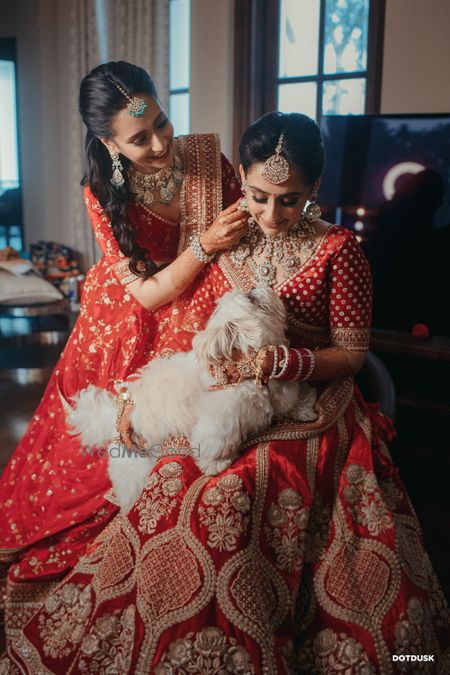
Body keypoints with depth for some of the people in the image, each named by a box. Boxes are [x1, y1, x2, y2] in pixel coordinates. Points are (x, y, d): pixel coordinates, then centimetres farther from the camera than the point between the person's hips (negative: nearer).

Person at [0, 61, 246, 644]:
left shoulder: (208, 157, -15)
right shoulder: (104, 196, -19)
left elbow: (246, 237, -3)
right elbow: (147, 294, -22)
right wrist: (203, 246, -35)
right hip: (125, 333, -1)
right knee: (93, 452, 8)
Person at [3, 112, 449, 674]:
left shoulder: (337, 250, -5)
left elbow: (351, 354, -3)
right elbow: (180, 322, 10)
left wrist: (281, 362, -20)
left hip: (302, 420, -3)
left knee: (230, 497, -28)